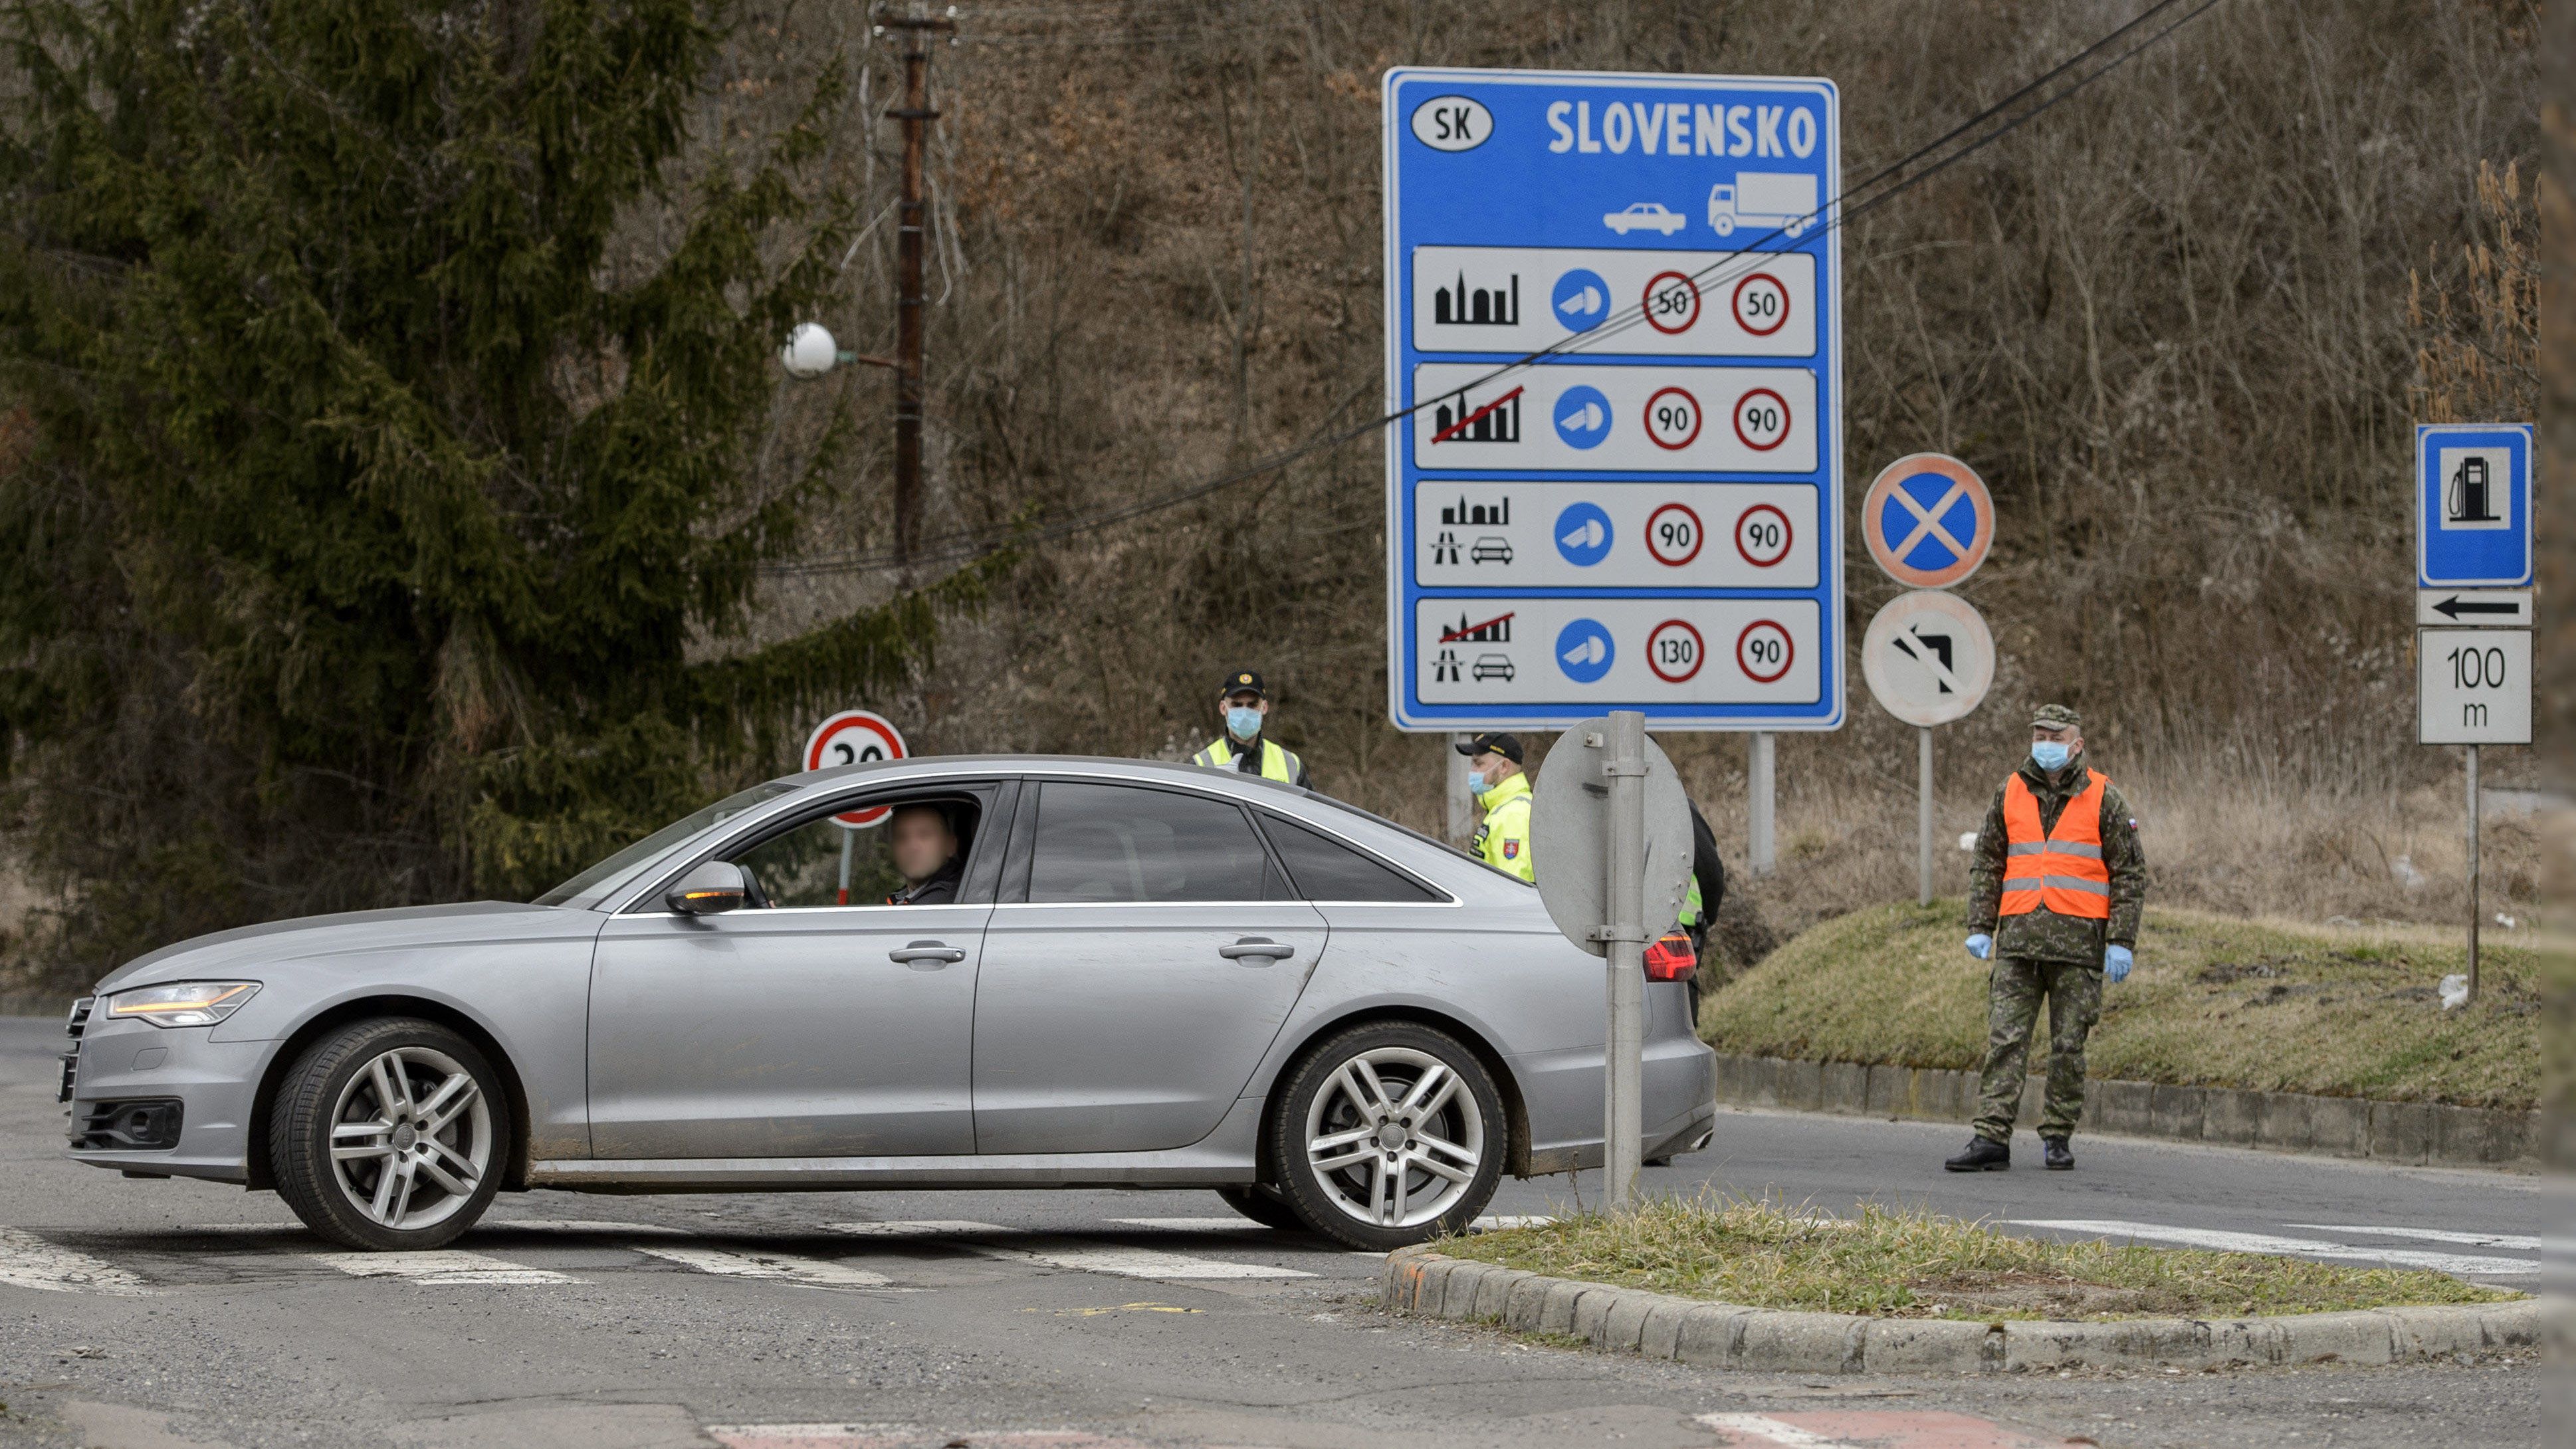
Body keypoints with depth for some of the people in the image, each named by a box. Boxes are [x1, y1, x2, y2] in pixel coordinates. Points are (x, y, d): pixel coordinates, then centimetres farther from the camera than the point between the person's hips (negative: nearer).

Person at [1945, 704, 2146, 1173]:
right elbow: (1987, 865, 14)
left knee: (2068, 1046, 2)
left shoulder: (2103, 798, 1)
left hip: (2078, 942, -2)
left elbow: (2130, 874, 1)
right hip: (2019, 940, 2)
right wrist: (1979, 928, 4)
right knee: (2004, 1040, -6)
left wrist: (2121, 941, -6)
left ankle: (2057, 1138, 13)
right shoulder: (2011, 794, 10)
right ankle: (1991, 1140, -9)